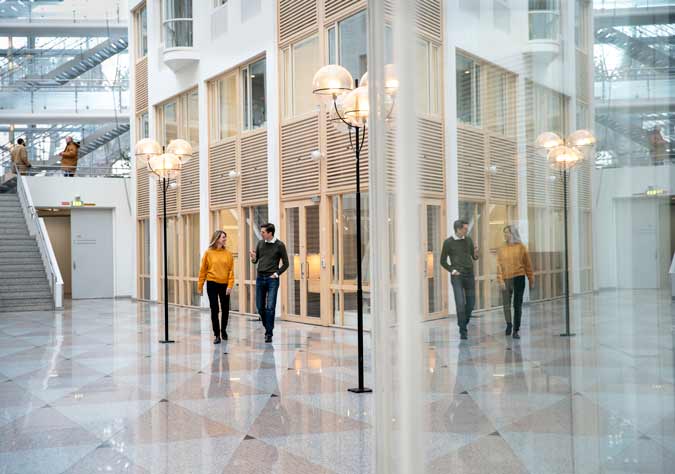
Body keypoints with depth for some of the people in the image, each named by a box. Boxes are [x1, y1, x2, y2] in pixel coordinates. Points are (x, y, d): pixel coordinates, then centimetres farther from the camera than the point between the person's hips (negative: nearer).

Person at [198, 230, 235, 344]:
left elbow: (231, 271, -1)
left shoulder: (228, 254, 1)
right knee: (214, 310, 0)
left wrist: (230, 285, -10)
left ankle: (223, 329, 34)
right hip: (212, 284, -2)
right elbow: (203, 270, 1)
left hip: (224, 285, 2)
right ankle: (217, 335, 9)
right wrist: (200, 286, 1)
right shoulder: (208, 253, -2)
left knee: (225, 309, 10)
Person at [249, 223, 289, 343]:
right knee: (260, 307, 8)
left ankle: (269, 333, 3)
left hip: (272, 279, -4)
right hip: (260, 278, 4)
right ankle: (267, 327, 28)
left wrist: (276, 274, -7)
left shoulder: (279, 245, -4)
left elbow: (285, 264, 0)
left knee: (270, 307, -5)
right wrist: (253, 257, -8)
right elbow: (255, 261, 13)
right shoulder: (260, 243, 7)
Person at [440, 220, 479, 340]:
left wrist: (475, 253, -7)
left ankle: (464, 323, 29)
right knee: (460, 303, -7)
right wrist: (452, 270, -8)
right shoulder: (448, 242, -3)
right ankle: (462, 331, 1)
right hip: (457, 276, -4)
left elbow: (474, 257, 15)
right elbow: (443, 261, 3)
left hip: (469, 275, 4)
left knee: (471, 302, 7)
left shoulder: (468, 240, 8)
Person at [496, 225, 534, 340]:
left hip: (519, 278, -1)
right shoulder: (501, 250, 2)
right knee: (506, 304, 3)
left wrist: (531, 279, 3)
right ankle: (509, 324, 28)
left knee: (517, 305, 2)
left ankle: (516, 330, 12)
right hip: (506, 279, 1)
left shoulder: (521, 247, 0)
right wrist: (500, 280, -11)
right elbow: (499, 266, -1)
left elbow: (528, 264, 3)